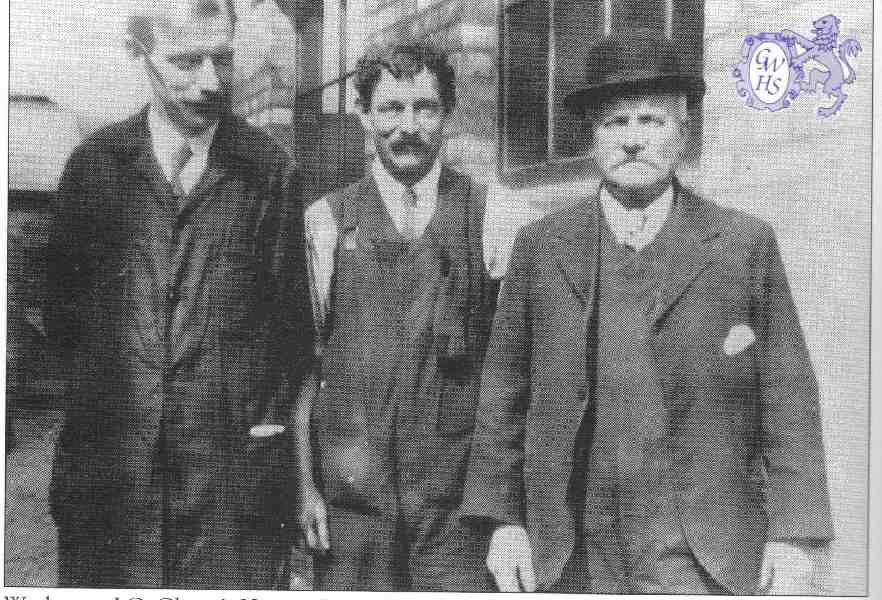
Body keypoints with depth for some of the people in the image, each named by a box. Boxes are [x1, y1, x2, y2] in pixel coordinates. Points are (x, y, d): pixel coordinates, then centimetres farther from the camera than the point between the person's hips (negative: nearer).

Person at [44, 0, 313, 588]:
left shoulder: (271, 169, 2)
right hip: (106, 465, 2)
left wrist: (269, 416, 3)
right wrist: (103, 389, 7)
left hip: (235, 468, -1)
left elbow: (293, 314, 6)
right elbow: (62, 308, 13)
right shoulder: (94, 163, 6)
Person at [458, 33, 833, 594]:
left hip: (705, 560, -1)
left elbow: (788, 401, 2)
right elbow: (505, 394, 6)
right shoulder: (539, 246, 6)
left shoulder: (746, 243, 3)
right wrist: (503, 520, 2)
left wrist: (794, 537, -3)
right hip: (575, 559, 1)